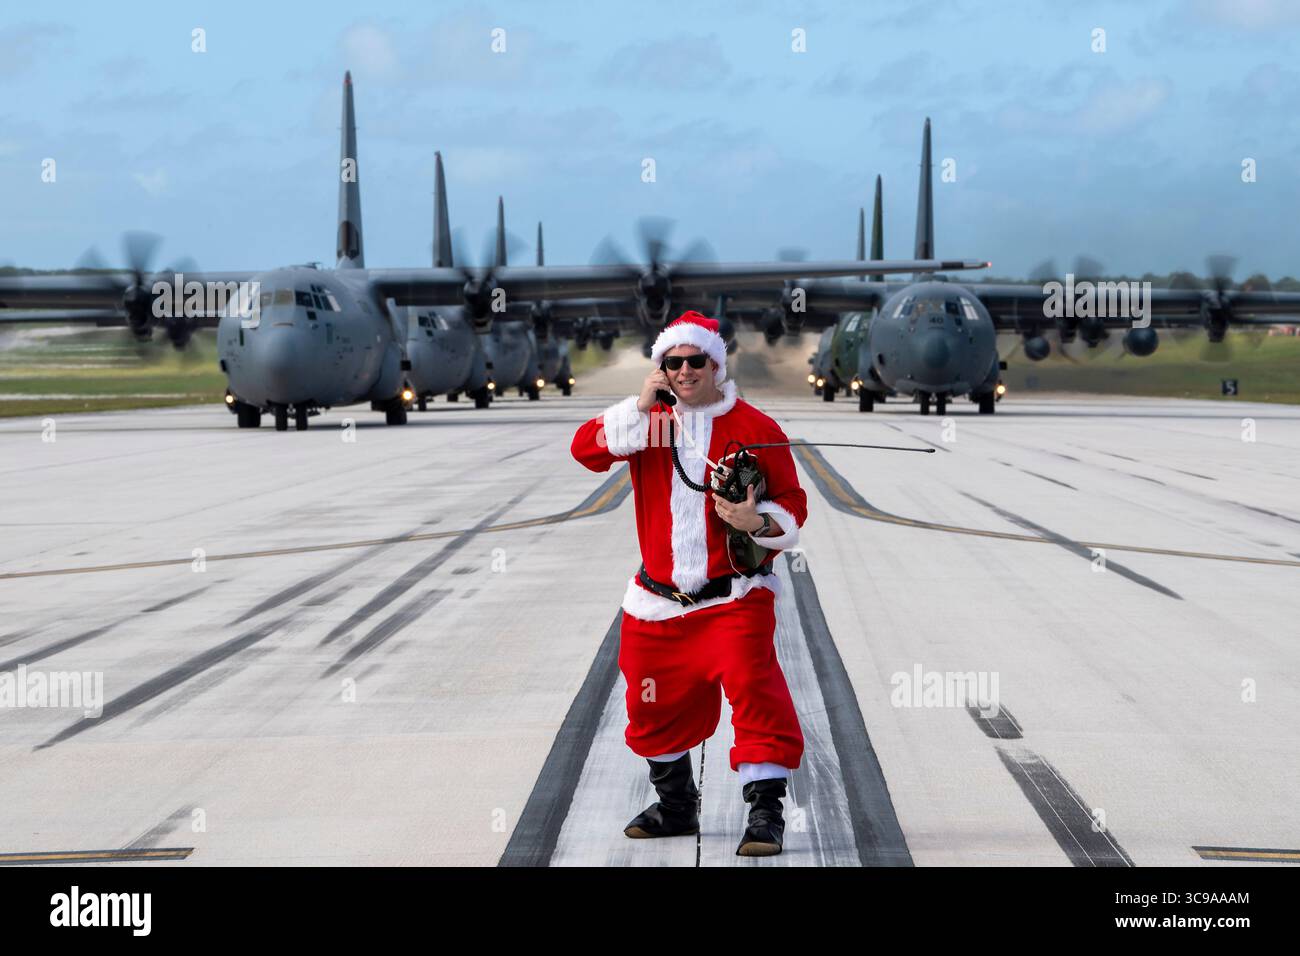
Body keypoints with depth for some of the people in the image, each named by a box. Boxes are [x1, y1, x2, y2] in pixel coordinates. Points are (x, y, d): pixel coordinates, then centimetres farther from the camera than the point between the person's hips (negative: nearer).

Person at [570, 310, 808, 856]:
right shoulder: (646, 424, 7)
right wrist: (641, 407, -15)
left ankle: (765, 811, -13)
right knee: (657, 707, 14)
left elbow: (792, 503, -1)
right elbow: (586, 449, -8)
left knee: (754, 692, -20)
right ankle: (675, 806, 35)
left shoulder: (753, 427, -2)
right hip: (658, 602, 4)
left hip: (734, 599, -4)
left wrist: (757, 521, -21)